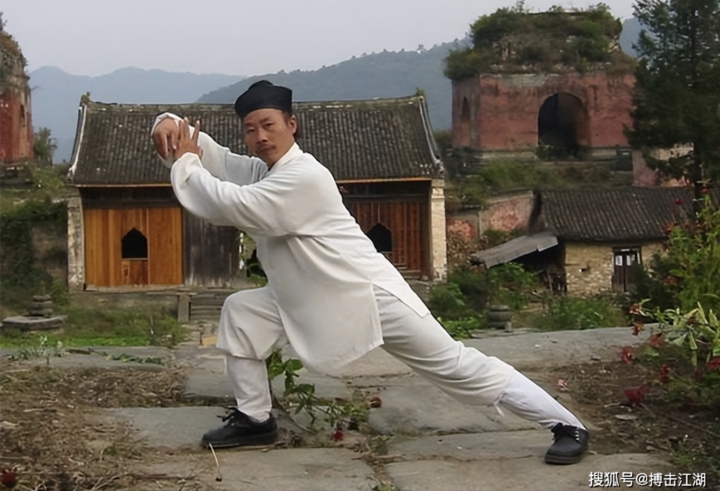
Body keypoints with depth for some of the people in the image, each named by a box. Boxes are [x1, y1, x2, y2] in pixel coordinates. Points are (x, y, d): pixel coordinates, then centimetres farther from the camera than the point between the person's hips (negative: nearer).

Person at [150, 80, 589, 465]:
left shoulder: (304, 177, -23)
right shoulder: (259, 171, 5)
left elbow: (227, 205, -27)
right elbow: (207, 152, 8)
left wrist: (185, 163, -13)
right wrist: (170, 123, -12)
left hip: (372, 296, -8)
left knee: (458, 367, -5)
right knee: (240, 314, 3)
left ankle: (567, 426, 6)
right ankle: (255, 420, 15)